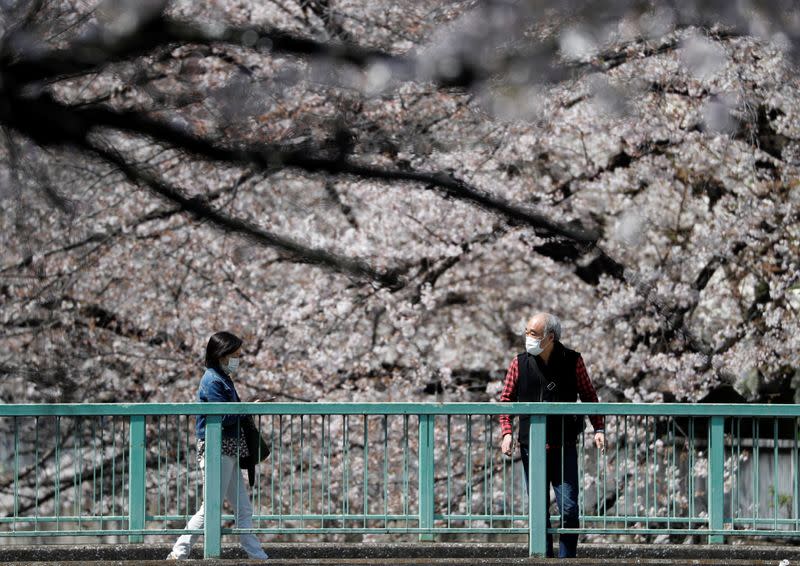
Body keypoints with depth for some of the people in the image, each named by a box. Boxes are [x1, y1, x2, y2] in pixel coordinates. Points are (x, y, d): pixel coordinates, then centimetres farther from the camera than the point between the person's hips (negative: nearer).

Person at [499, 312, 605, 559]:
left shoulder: (572, 361, -1)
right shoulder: (520, 363, 2)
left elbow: (589, 397, 8)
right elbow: (505, 400, 7)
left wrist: (598, 429, -2)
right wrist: (506, 433, -6)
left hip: (564, 447, -1)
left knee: (569, 508, -6)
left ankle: (567, 559, 5)